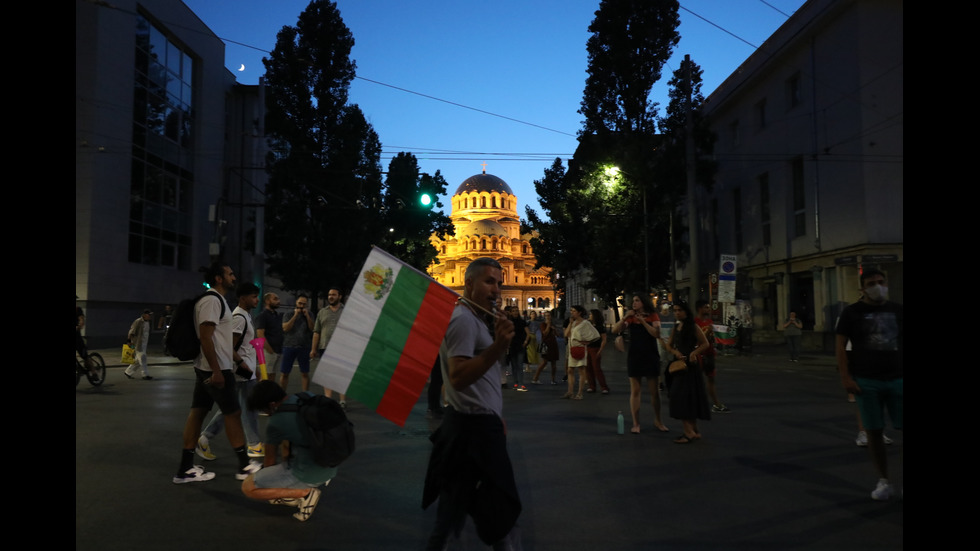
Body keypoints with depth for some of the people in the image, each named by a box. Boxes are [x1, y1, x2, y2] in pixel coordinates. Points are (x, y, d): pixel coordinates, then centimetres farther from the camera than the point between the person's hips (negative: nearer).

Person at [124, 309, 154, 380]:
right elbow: (132, 331, -13)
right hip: (138, 343, -9)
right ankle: (145, 375, -3)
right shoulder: (138, 321, -14)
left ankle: (128, 372, 25)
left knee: (138, 360, 13)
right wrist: (129, 341, -13)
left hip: (144, 344, 9)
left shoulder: (147, 322, 11)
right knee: (142, 359, -7)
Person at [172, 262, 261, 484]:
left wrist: (239, 360, 25)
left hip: (206, 368, 10)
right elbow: (205, 337, -23)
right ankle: (244, 466, 9)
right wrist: (217, 371, -26)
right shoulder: (212, 300, -16)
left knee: (197, 412, 9)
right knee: (233, 413, -1)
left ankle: (185, 469, 14)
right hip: (214, 369, -10)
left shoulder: (218, 301, 17)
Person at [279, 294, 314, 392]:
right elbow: (285, 328, -9)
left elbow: (312, 328, -2)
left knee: (305, 373, 4)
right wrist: (295, 315, -11)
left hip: (304, 348, 1)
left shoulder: (309, 315, 9)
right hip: (289, 346, -1)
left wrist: (307, 315, -9)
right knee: (284, 374, 2)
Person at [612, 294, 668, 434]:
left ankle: (657, 421, 23)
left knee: (654, 391, 6)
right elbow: (615, 330, -6)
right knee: (635, 391, 1)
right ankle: (636, 423, 6)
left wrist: (643, 321, -19)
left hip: (651, 357, -1)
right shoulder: (630, 318, 6)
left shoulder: (653, 316, 1)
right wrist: (625, 317, -16)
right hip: (634, 357, 1)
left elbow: (657, 334, -14)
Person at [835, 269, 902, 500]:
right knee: (874, 431, 3)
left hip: (897, 378, 2)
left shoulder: (898, 311, 10)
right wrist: (845, 377, -10)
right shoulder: (852, 312, 2)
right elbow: (840, 346, -1)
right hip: (866, 381, -2)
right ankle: (884, 482, 15)